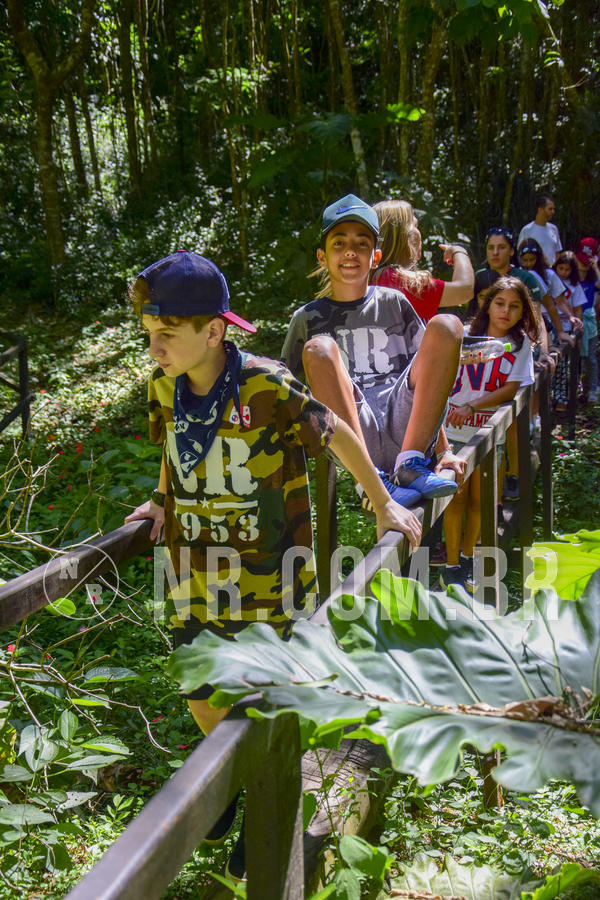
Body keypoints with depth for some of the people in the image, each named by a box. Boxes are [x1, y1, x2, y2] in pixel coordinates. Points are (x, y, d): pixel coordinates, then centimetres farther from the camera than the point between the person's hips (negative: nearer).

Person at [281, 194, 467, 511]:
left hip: (406, 428, 1)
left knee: (446, 325, -14)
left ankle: (410, 465, -24)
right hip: (352, 434, -1)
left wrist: (443, 450, 8)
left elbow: (425, 378, 18)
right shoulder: (308, 318, 17)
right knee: (318, 347, -24)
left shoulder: (393, 302, 20)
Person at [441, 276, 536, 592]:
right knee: (456, 497, -2)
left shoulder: (521, 344, -1)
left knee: (479, 500, 9)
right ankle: (451, 566, 9)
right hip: (453, 429, -1)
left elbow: (511, 388, -8)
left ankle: (467, 558, 29)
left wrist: (472, 406, -20)